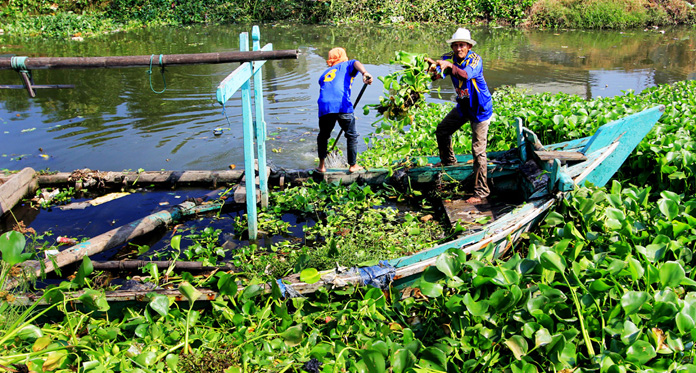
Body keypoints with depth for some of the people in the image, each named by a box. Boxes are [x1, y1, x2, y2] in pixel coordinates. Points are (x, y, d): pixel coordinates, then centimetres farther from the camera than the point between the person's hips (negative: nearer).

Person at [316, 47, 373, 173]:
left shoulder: (325, 74, 32)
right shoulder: (347, 65, 19)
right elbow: (356, 63, -5)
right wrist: (365, 73, -25)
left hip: (324, 107, 4)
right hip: (343, 106, -4)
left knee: (323, 136, 22)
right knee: (352, 136, 14)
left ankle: (322, 165, 20)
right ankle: (353, 165, 19)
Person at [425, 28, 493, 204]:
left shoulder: (475, 59, -23)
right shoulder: (449, 58, -7)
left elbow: (466, 75, -44)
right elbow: (438, 73, -25)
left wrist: (450, 66, -62)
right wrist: (435, 68, -49)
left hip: (480, 109, -7)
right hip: (463, 106, 7)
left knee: (478, 150, -9)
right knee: (442, 130, 19)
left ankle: (480, 192, -4)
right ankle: (448, 161, 47)